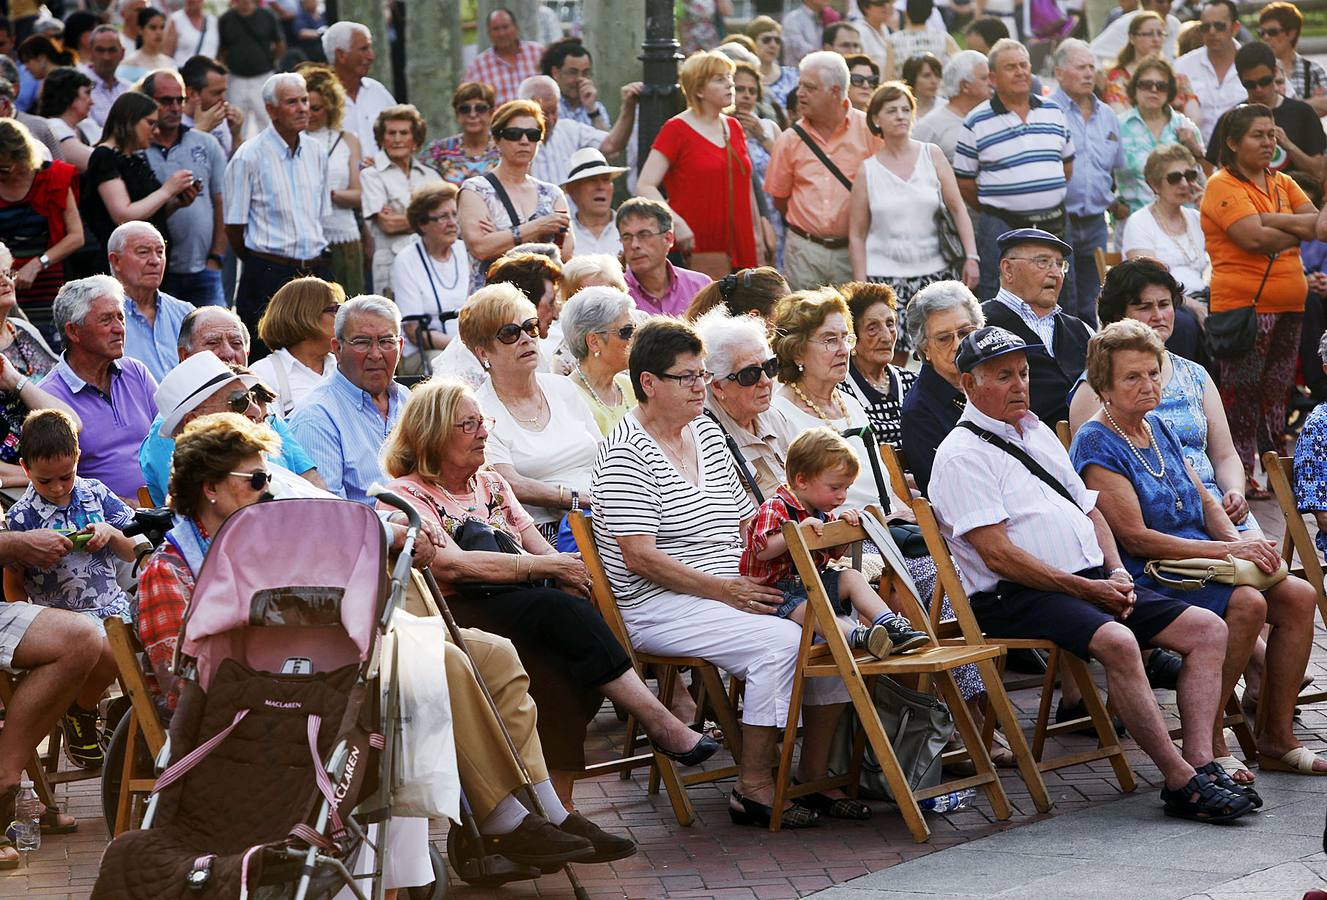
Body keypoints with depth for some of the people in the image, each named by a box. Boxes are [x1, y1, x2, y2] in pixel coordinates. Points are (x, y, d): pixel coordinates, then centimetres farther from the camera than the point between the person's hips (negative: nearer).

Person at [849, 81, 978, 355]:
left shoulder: (932, 155, 6)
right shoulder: (867, 170, 4)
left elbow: (958, 209, 5)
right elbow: (856, 235, 7)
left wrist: (971, 257, -5)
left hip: (934, 271, 1)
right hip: (885, 276, -1)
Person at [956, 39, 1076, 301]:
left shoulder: (1053, 112, 10)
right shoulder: (977, 123, -3)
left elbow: (1067, 164, 19)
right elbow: (963, 182, 0)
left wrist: (1045, 198, 13)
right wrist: (994, 207, 4)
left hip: (1054, 226, 4)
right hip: (1002, 227, -4)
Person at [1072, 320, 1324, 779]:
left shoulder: (1157, 429, 16)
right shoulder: (1096, 445, -10)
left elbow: (1206, 503, 18)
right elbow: (1136, 537, -17)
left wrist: (1239, 539, -5)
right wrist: (1227, 550, -19)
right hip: (1144, 579, -8)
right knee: (1247, 603, -29)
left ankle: (1277, 737, -2)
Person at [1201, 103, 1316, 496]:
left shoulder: (1283, 184, 17)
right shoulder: (1223, 185, -7)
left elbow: (1316, 221, 3)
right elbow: (1253, 238, -19)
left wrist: (1271, 219, -12)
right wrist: (1299, 232, -4)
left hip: (1288, 305, 7)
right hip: (1243, 303, -7)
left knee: (1277, 390, 11)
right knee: (1242, 390, -4)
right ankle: (1240, 474, 0)